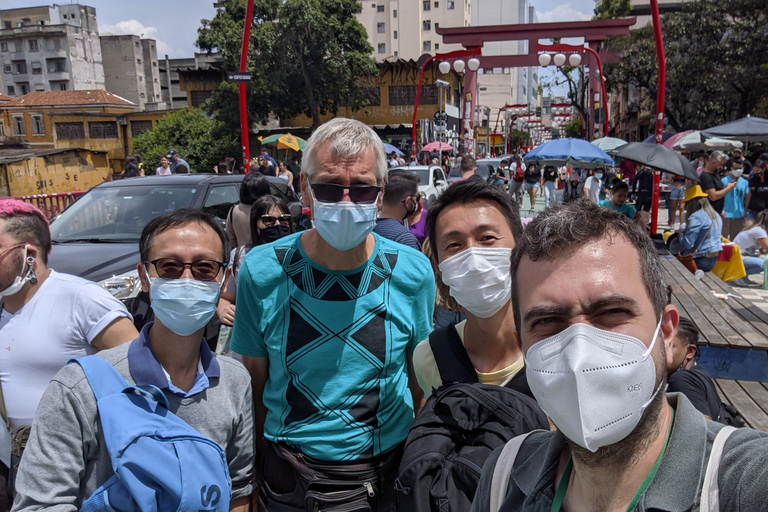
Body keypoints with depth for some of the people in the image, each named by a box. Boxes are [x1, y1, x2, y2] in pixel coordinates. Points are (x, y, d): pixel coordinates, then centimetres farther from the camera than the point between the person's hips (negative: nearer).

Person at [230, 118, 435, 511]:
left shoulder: (412, 273, -12)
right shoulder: (262, 272, -12)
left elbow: (420, 383, -1)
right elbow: (253, 380, -3)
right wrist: (254, 475, 1)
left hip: (386, 477, 1)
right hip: (288, 478, 0)